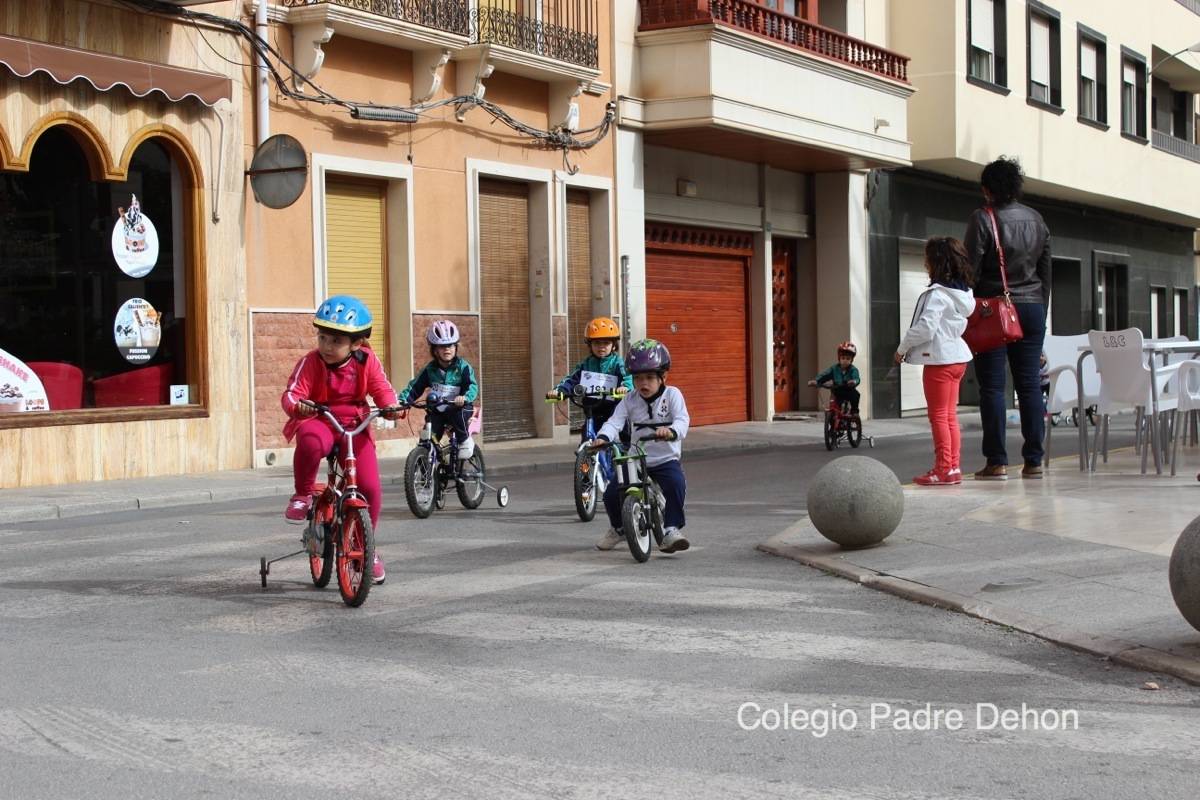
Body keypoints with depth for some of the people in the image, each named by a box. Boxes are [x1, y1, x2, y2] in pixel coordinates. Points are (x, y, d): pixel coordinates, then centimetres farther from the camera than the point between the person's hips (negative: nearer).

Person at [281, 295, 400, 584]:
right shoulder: (311, 363, -14)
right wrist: (298, 406, -44)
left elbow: (382, 389, -4)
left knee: (370, 488, -9)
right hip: (319, 422, -2)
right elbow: (291, 393, -21)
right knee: (310, 441, -42)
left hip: (355, 427, 2)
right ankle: (303, 495, -14)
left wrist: (390, 406, -26)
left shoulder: (367, 362, -6)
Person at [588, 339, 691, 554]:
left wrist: (671, 431, -44)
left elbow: (682, 419, -20)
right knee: (611, 493, -8)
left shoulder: (672, 395, -5)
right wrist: (603, 437, -33)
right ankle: (618, 528, 21)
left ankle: (671, 530, -21)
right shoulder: (630, 401, 1)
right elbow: (615, 421, -11)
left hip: (665, 459, -3)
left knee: (676, 484, -32)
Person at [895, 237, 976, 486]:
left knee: (939, 416, -3)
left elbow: (925, 327, -24)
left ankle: (944, 469, -1)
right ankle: (953, 467, 14)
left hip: (940, 359, -9)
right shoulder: (964, 292, 10)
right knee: (950, 416, 13)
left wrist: (902, 348, -9)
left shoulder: (937, 294, -18)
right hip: (957, 356, 9)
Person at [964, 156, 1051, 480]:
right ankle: (1033, 461, 5)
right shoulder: (1037, 220, 11)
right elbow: (1046, 270, 16)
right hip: (1032, 308, 5)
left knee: (992, 386, -2)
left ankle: (997, 462, -5)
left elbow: (971, 269, -10)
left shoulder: (983, 218, -7)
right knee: (1030, 384, 5)